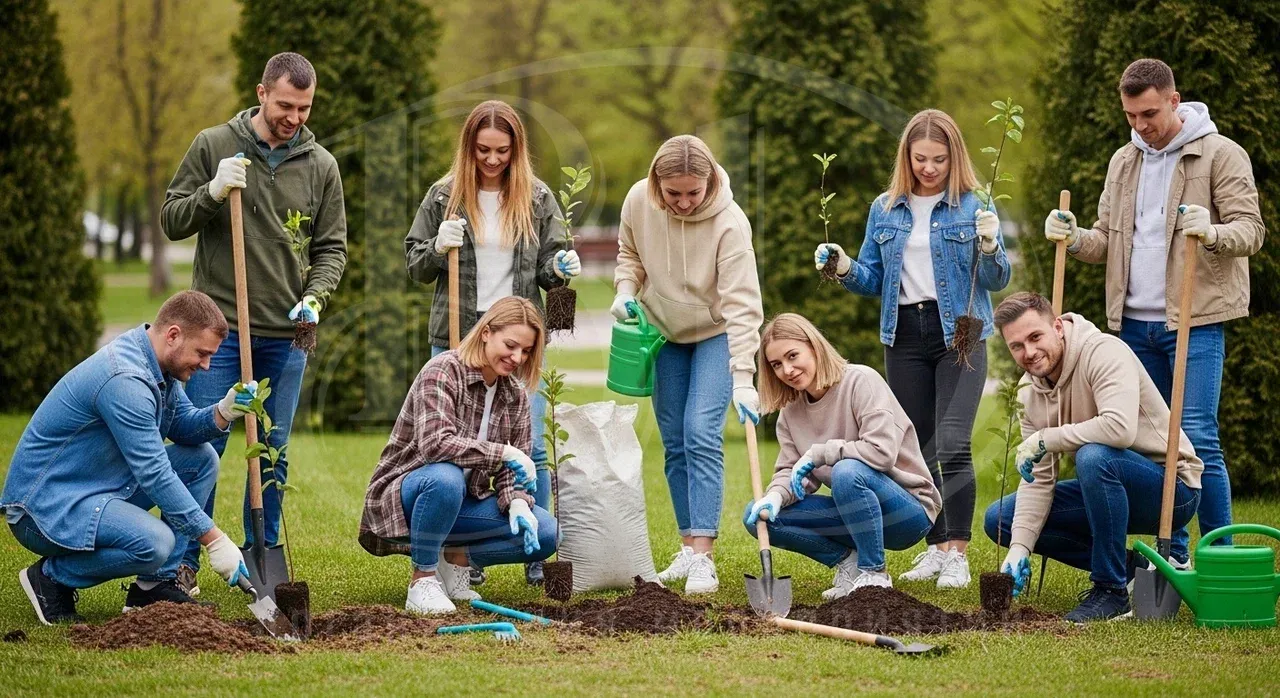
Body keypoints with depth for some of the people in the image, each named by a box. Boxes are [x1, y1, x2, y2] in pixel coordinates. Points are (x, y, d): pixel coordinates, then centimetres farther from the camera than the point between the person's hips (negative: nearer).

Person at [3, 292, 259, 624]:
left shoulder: (157, 361, 4)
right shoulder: (124, 380, -26)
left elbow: (184, 427, 13)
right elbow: (155, 476, -26)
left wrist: (223, 413, -10)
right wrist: (214, 540, -23)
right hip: (46, 506, -10)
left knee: (202, 459, 6)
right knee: (154, 542, -32)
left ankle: (154, 585, 5)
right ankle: (51, 577, -7)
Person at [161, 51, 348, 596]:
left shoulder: (321, 166, 6)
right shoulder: (213, 146, 0)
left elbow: (331, 247, 11)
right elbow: (172, 221, 1)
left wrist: (315, 296, -7)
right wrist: (212, 192, -17)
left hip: (286, 333, 3)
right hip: (219, 326, -3)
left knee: (274, 452, 9)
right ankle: (182, 565, 3)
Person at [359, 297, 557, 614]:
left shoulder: (515, 396, 4)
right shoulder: (442, 372, -18)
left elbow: (513, 468, 3)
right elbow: (435, 444, -32)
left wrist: (517, 503, -18)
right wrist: (504, 453, -32)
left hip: (461, 502, 6)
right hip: (401, 497, -6)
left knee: (544, 532, -14)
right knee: (445, 478, -41)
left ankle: (455, 556, 7)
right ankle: (422, 580, -21)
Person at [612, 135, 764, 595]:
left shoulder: (729, 222, -29)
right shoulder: (638, 202, -15)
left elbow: (742, 305, -32)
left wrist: (742, 378, -37)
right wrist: (626, 290, -13)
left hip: (716, 333, -5)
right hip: (664, 333, 5)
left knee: (701, 434, -18)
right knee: (673, 442, 5)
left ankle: (703, 557, -19)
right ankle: (689, 548, 14)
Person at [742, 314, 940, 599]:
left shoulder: (861, 381, -16)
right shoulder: (791, 413, 4)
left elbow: (882, 451, -27)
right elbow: (790, 471, 3)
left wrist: (818, 453, -20)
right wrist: (775, 497, -19)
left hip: (910, 510, -6)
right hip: (858, 512, 7)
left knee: (846, 471, -38)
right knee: (757, 516, -9)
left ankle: (874, 574, -20)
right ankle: (848, 560, 1)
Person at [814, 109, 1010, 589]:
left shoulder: (973, 207, -2)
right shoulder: (885, 211, 9)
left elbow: (997, 281, -3)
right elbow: (874, 279, 13)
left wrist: (989, 247, -22)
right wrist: (844, 268, -6)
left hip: (958, 334, -4)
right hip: (904, 336, 4)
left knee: (952, 447, -14)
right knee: (918, 451, 9)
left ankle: (957, 554, -10)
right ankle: (936, 546, 20)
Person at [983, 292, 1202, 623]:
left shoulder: (1105, 352, -21)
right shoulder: (1031, 392, 2)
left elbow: (1120, 427, -39)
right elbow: (1038, 479, 0)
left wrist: (1045, 439, -27)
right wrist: (1019, 549, -14)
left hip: (1173, 487, -8)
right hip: (1111, 486, 8)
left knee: (1094, 456, -38)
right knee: (1000, 518, 1)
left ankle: (1112, 589, -22)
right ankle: (1128, 569, 2)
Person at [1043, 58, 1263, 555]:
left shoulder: (1221, 155, -4)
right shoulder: (1123, 161, 15)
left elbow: (1251, 230, -10)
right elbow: (1107, 242, 17)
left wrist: (1212, 233, -31)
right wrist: (1073, 238, -4)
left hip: (1195, 321, -6)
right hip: (1134, 322, 6)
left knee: (1197, 439, -11)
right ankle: (1172, 558, 17)